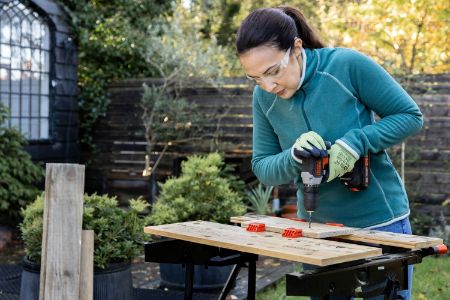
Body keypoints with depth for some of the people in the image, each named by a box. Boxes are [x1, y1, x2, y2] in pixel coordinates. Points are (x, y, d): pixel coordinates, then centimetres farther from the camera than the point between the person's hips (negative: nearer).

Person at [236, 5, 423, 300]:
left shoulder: (348, 65, -18)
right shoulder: (264, 97, -6)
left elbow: (411, 116, -10)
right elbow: (262, 167, -1)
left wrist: (355, 142, -26)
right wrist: (294, 158, -22)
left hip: (380, 221, -4)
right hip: (317, 228, 4)